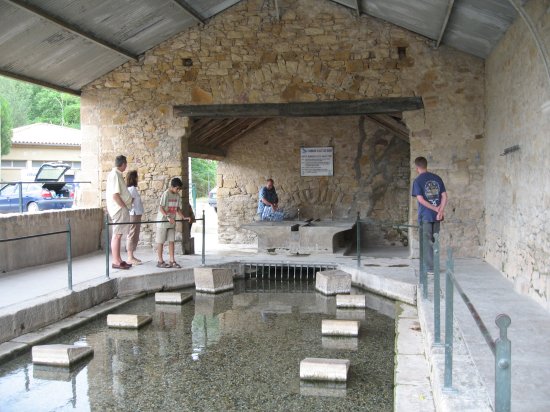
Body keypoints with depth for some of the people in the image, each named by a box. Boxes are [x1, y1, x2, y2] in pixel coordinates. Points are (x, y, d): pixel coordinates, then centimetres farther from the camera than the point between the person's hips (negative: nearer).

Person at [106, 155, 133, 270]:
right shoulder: (116, 175, -15)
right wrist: (124, 207, -14)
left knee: (118, 235, 12)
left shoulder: (113, 174, 16)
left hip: (118, 209, 10)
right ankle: (116, 262, -3)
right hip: (120, 209, -10)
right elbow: (115, 195, -21)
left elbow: (109, 194, 20)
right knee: (117, 235, -7)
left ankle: (118, 260, 18)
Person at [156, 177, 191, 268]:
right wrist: (168, 217, -30)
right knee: (161, 241, 3)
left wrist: (183, 217, -2)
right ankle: (160, 261, 9)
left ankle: (172, 261, 8)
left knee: (171, 241, 5)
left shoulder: (177, 196, 6)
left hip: (172, 222, 6)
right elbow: (161, 208, -19)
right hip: (163, 222, -6)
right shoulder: (166, 194, -15)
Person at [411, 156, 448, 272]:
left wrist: (436, 209, -10)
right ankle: (435, 266, 19)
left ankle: (430, 268, 2)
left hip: (425, 216, -5)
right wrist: (441, 210, -6)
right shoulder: (437, 178, 9)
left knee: (427, 241, 2)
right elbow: (444, 196, 2)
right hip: (436, 216, 5)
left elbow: (420, 199, -14)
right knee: (434, 241, 13)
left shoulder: (417, 181, -6)